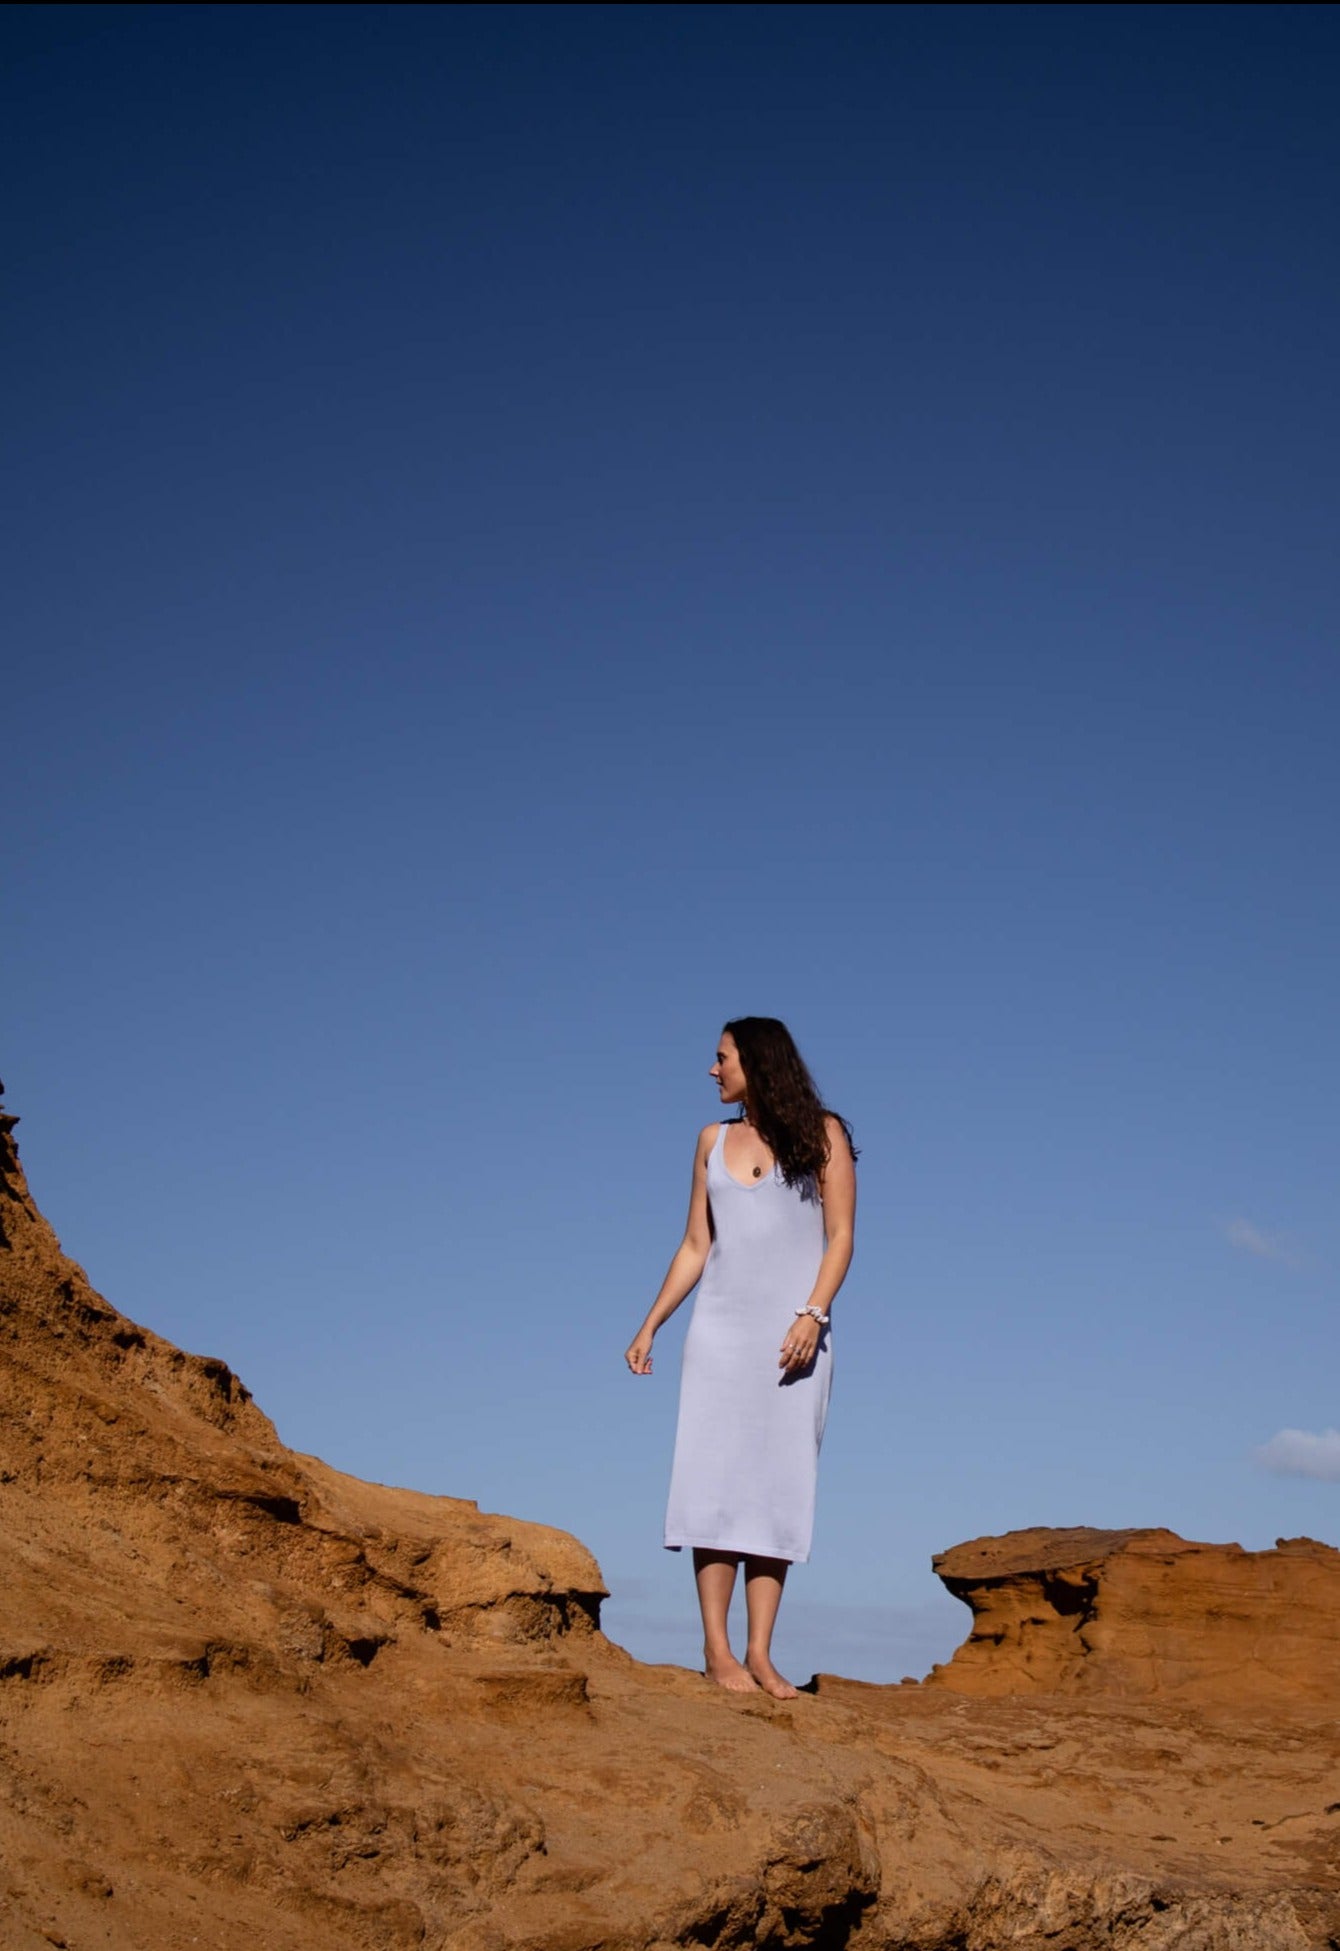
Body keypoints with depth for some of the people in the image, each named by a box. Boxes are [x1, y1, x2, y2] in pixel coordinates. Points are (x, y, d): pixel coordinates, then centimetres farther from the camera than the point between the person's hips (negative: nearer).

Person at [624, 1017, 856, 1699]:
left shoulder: (822, 1133, 5)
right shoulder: (713, 1141, 14)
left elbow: (841, 1235, -2)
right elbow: (695, 1246, 15)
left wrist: (812, 1316, -15)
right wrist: (650, 1326, 9)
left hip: (793, 1334, -2)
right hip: (721, 1328, 3)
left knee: (778, 1487, -3)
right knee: (715, 1480, -6)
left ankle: (759, 1652, -2)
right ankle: (717, 1647, -4)